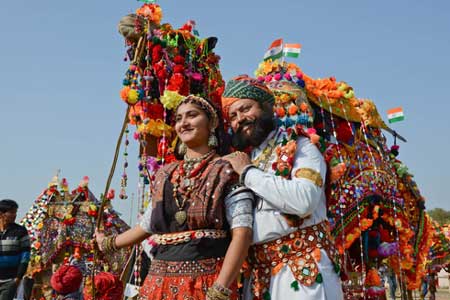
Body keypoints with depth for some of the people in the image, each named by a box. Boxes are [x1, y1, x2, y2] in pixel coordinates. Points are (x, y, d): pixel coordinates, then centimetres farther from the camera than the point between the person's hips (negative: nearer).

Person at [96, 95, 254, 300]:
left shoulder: (228, 171, -4)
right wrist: (108, 243, 36)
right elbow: (147, 224, 23)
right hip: (160, 281, 5)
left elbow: (242, 232, -13)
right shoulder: (165, 176, 12)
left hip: (207, 282, -5)